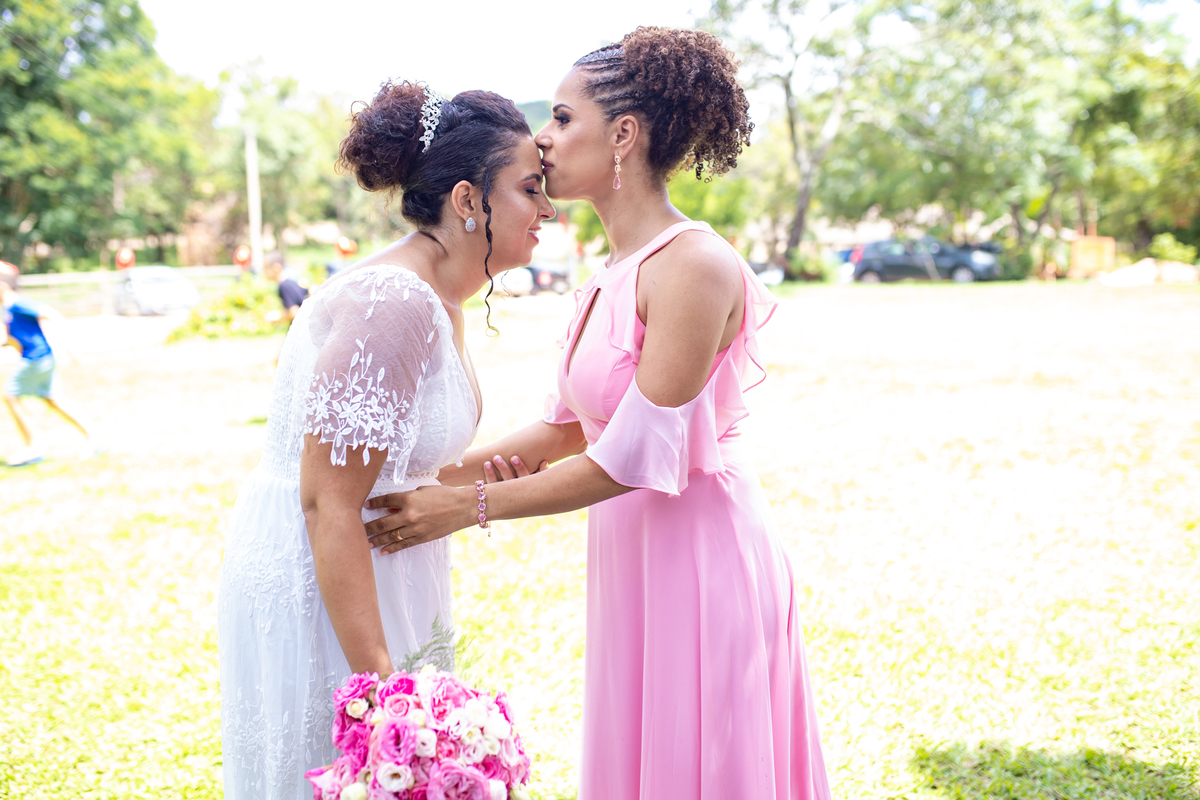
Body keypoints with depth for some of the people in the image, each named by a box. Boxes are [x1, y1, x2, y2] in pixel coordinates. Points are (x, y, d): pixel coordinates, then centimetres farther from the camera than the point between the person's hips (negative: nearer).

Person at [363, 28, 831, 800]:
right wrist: (451, 472, 4)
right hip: (635, 563, 8)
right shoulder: (614, 273, 8)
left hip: (702, 557, -8)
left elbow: (632, 459, -20)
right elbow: (569, 425, 13)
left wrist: (469, 507, -16)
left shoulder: (694, 267, -19)